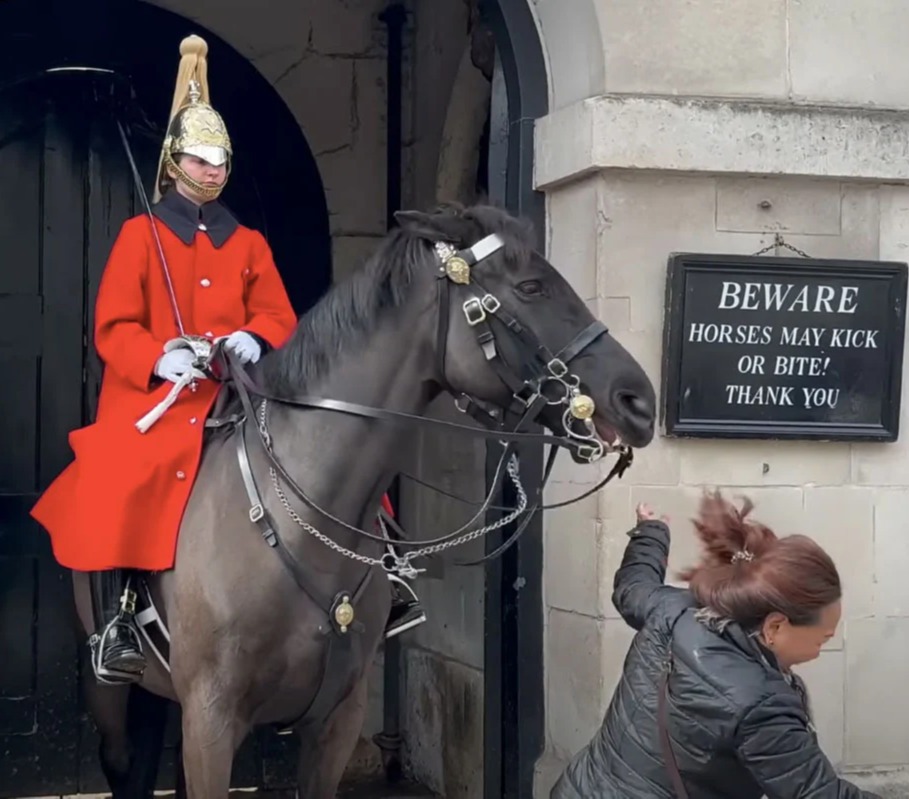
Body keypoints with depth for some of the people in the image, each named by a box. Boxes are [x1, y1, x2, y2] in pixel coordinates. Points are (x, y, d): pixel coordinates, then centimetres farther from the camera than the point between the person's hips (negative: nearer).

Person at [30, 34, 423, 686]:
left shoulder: (248, 243, 17)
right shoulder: (141, 235, 5)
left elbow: (278, 315, 9)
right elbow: (114, 327, -2)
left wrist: (254, 339, -16)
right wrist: (160, 358, -23)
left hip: (240, 396, 4)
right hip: (156, 396, -4)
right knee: (114, 482, -32)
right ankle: (116, 620, -25)